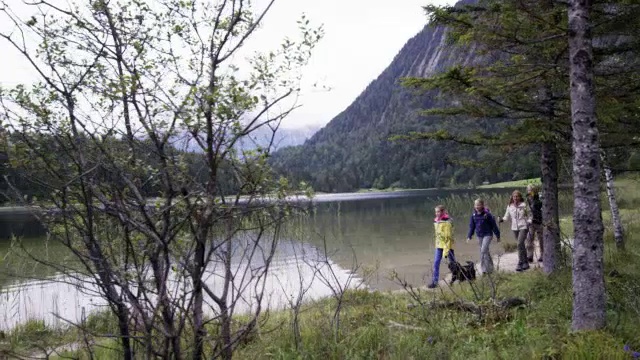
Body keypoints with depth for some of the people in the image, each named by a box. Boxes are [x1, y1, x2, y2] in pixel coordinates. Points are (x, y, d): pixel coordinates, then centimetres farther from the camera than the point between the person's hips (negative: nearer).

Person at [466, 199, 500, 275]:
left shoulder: (487, 214, -15)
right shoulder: (474, 214, 0)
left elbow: (494, 225, -7)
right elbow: (471, 226, 9)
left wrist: (498, 236, -1)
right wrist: (469, 236, 4)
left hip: (487, 235, -5)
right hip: (479, 235, 5)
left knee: (483, 251, -16)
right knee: (486, 251, 14)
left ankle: (484, 268, -7)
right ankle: (490, 268, 27)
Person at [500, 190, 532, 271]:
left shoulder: (524, 205, -2)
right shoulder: (509, 206, 6)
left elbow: (529, 215, 5)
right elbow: (507, 216, 12)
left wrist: (529, 222, -12)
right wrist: (503, 219, -8)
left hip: (523, 227, -4)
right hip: (514, 228, 4)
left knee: (520, 244, -18)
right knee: (521, 245, 12)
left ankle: (520, 264, -14)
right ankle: (525, 262, 24)